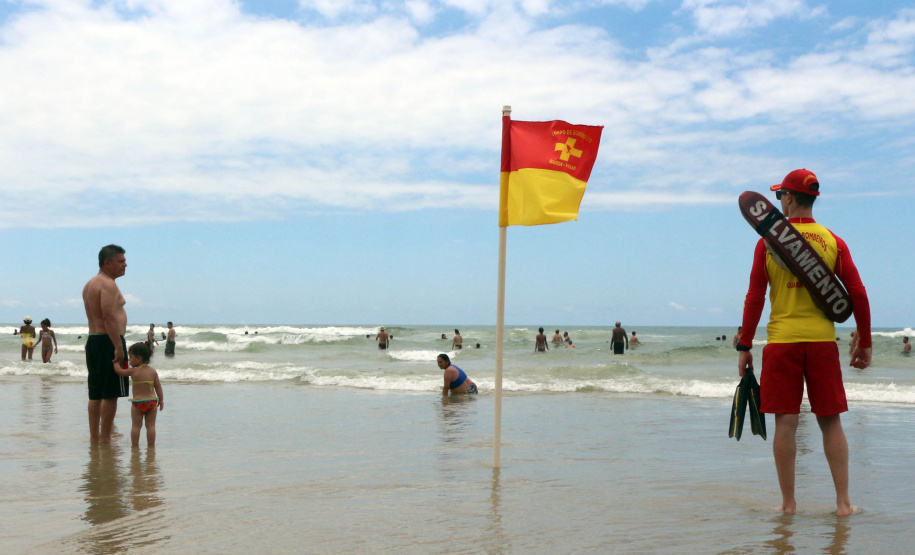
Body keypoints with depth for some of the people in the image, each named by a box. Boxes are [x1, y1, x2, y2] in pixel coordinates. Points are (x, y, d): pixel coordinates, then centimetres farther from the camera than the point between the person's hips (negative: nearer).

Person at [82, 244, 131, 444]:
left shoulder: (89, 285, 19)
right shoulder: (108, 284, -12)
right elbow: (109, 318, -21)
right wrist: (119, 347, -23)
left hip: (92, 339, 10)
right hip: (108, 341, -10)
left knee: (95, 394, 12)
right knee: (110, 394, -5)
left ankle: (94, 437, 16)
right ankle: (105, 438, -3)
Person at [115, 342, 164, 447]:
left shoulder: (133, 371, -8)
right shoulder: (153, 371, 2)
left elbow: (118, 370, 3)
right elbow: (158, 386, 5)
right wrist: (161, 400, 13)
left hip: (137, 402, -3)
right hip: (152, 401, 3)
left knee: (136, 426, 7)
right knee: (151, 425, 7)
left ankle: (135, 446, 9)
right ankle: (151, 445, 8)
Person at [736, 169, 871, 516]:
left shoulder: (768, 242, 0)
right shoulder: (833, 242, 5)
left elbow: (754, 298, -2)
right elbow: (858, 295, 3)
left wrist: (744, 347, 3)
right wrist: (865, 343, 12)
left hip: (781, 342, -1)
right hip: (822, 341, 2)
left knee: (786, 422, 2)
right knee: (831, 421, 8)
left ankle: (788, 503, 6)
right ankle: (843, 502, 8)